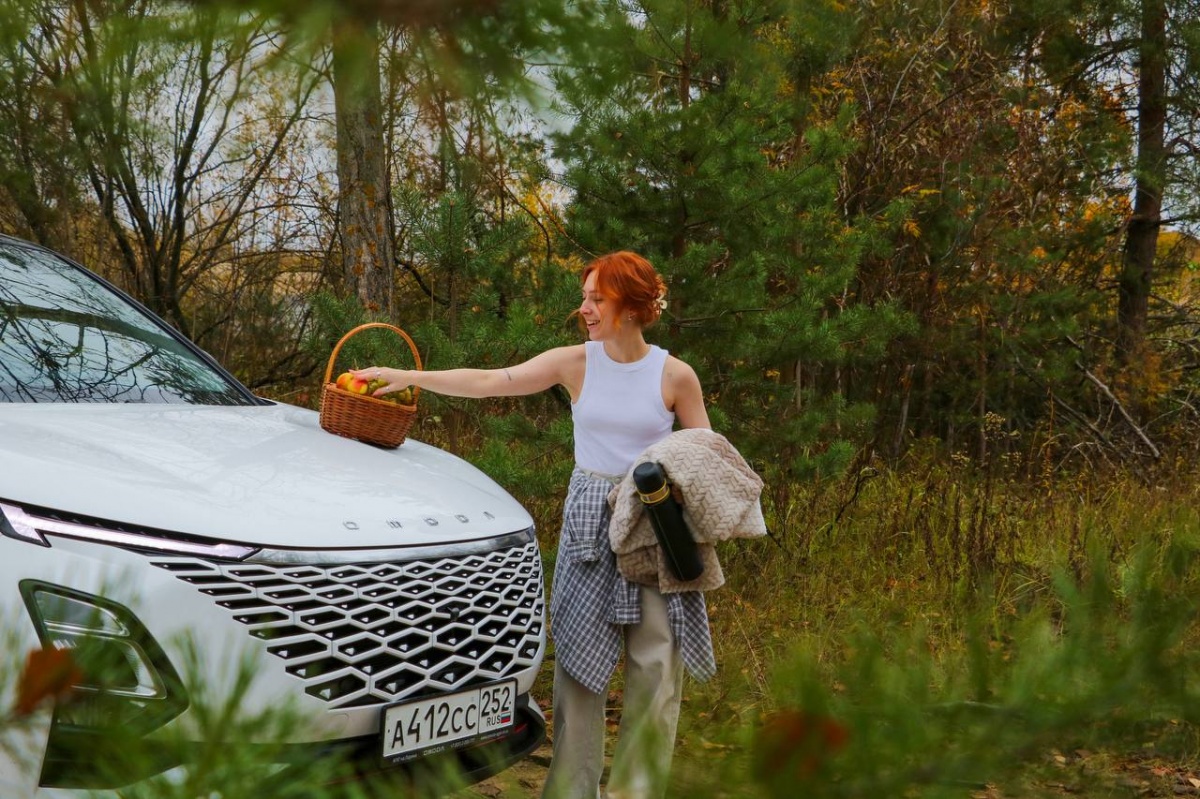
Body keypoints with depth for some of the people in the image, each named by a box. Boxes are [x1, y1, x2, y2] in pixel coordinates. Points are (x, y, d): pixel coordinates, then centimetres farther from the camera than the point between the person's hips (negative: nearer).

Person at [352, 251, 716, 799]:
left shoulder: (675, 375, -4)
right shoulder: (575, 364, -1)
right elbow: (488, 382, -4)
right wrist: (407, 377, -9)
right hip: (589, 522, 1)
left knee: (655, 663, 2)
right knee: (581, 657, 4)